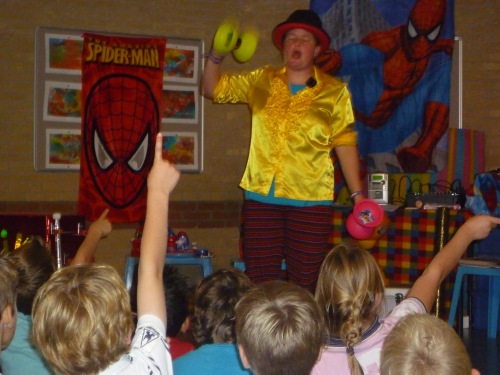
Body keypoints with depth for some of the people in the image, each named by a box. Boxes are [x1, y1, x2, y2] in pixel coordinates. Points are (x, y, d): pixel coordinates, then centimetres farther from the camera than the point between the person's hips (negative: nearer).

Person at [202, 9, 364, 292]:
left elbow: (345, 144, 1)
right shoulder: (261, 81, 10)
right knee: (260, 282, 3)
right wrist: (216, 55, -3)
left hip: (311, 201, -2)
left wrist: (357, 194, -3)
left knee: (305, 285, 3)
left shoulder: (335, 91, 2)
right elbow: (213, 89, 15)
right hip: (261, 197, 2)